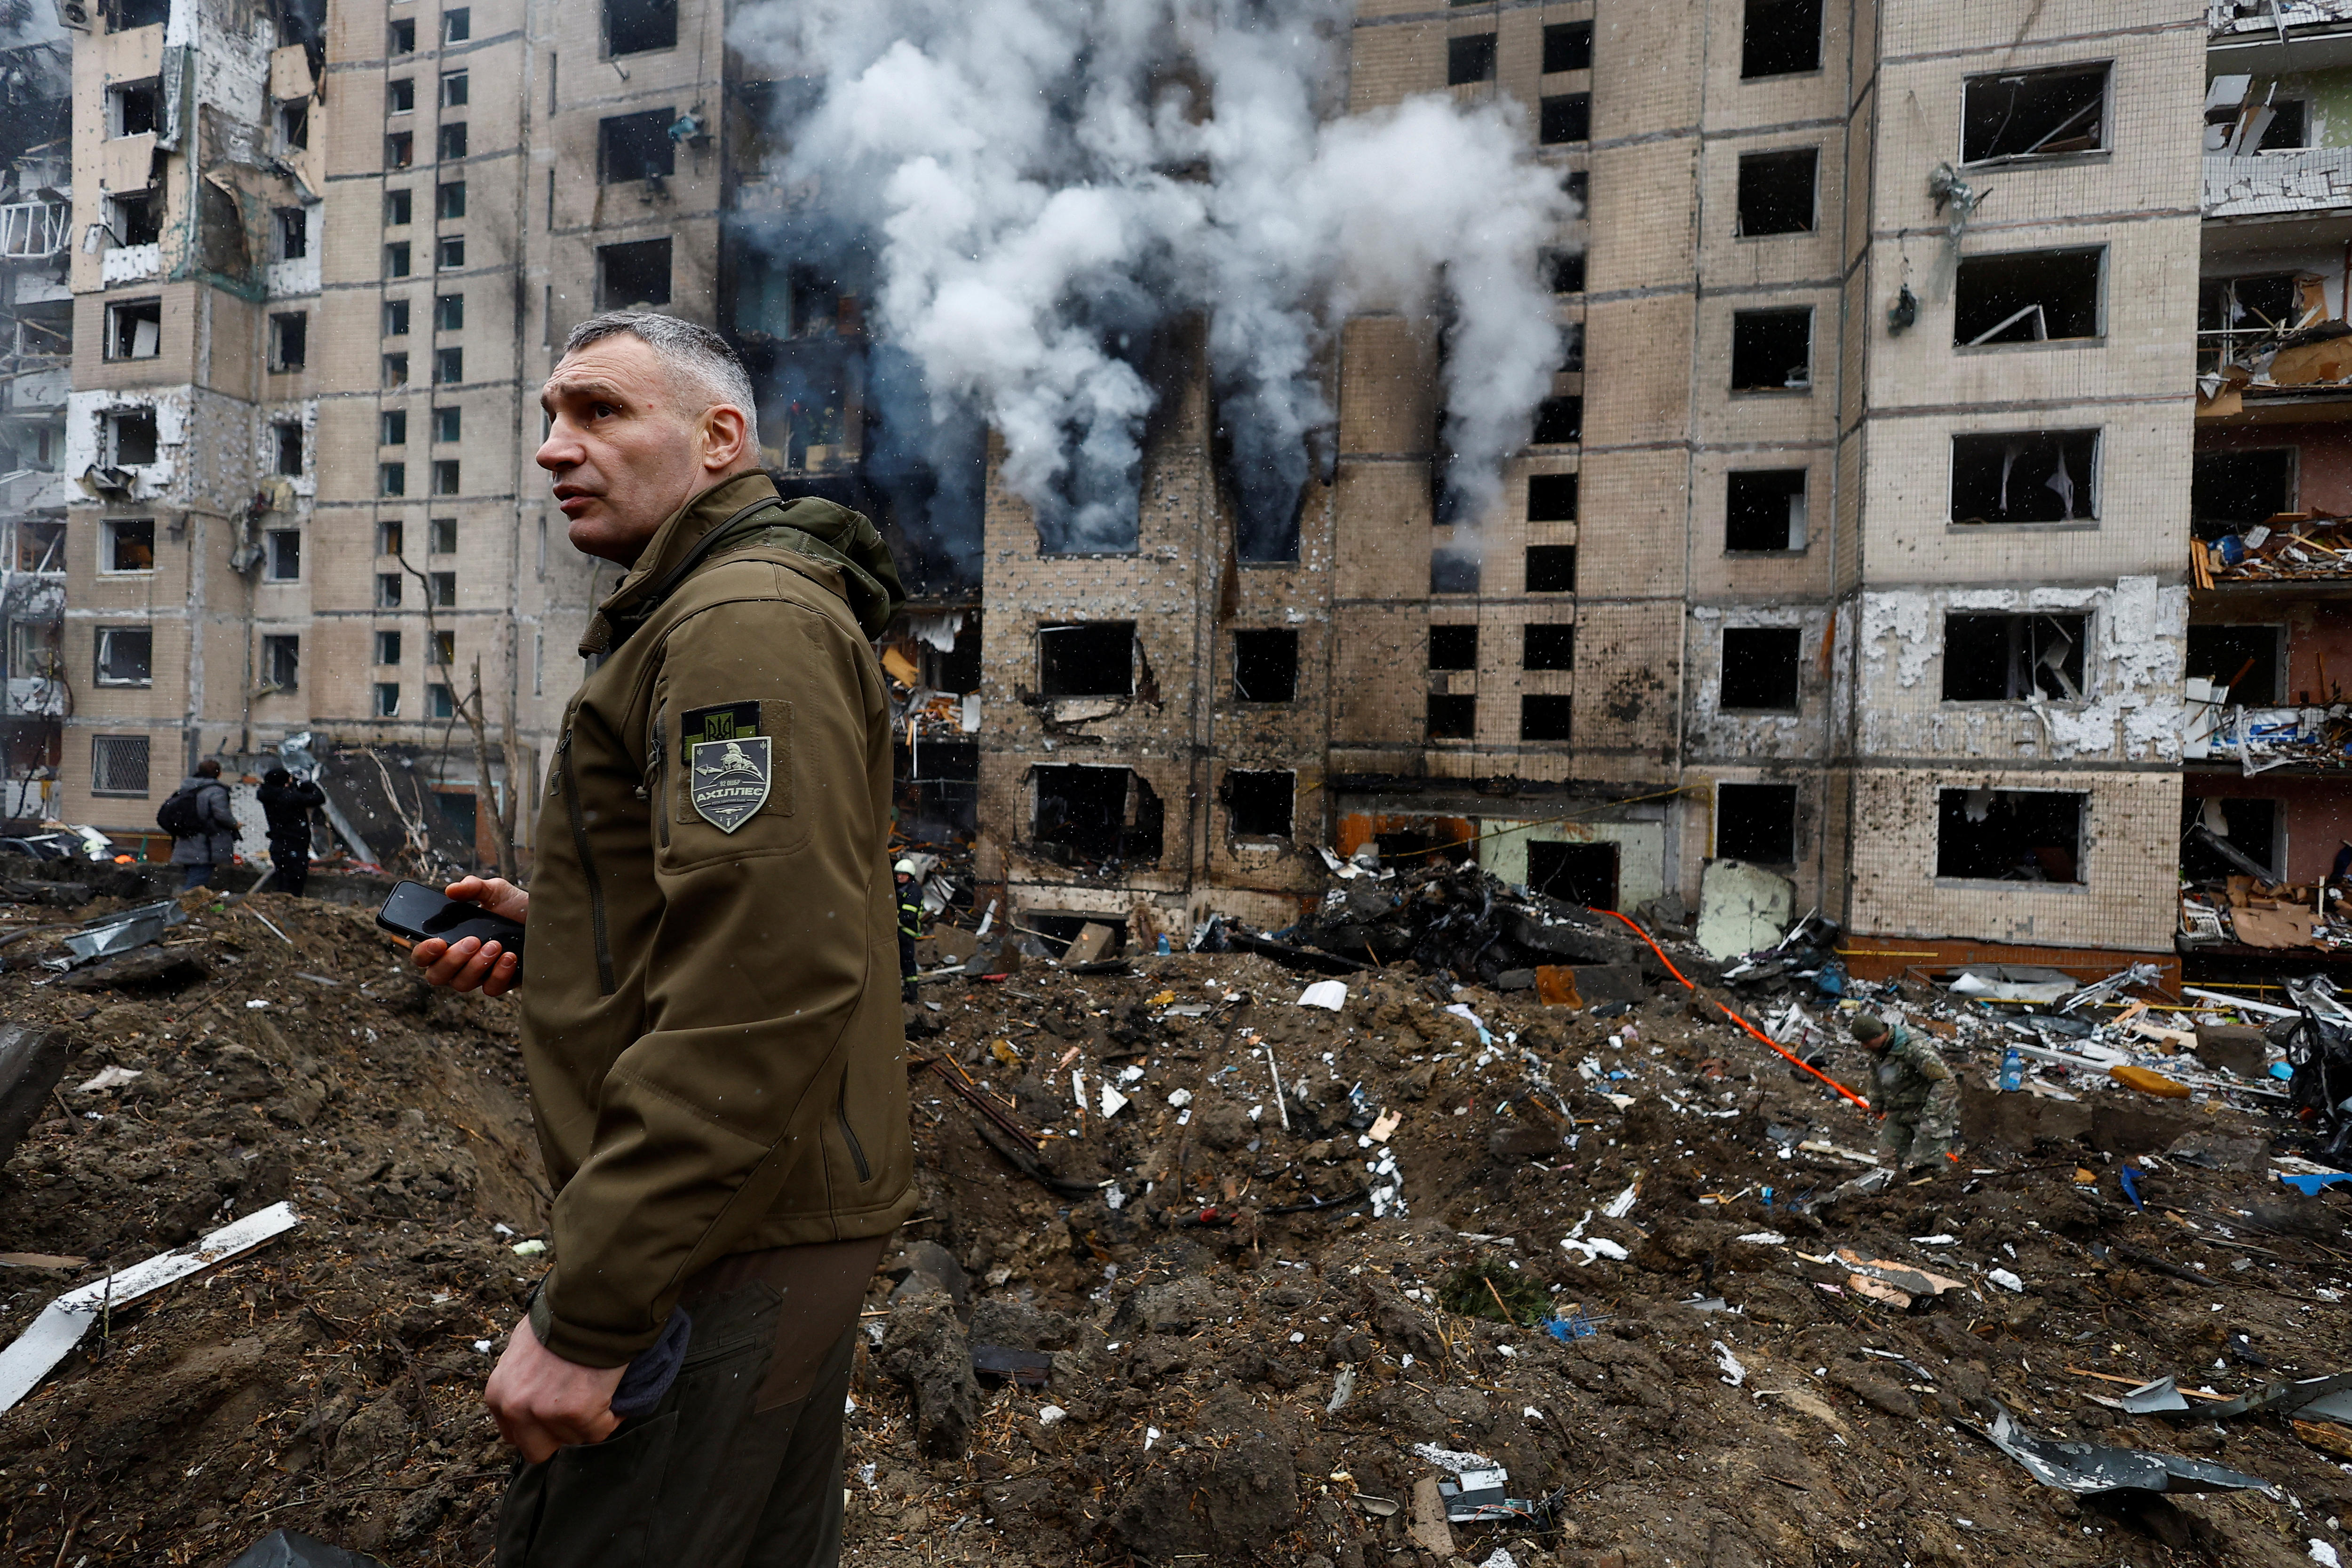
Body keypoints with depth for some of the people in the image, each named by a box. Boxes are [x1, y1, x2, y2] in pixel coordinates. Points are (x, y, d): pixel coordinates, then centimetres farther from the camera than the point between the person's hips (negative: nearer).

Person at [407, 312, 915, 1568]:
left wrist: (587, 1317, -23)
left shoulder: (747, 619, -18)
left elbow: (768, 984, -28)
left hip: (720, 1242, -10)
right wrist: (560, 933, 10)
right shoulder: (719, 614, 17)